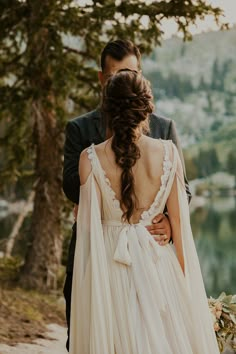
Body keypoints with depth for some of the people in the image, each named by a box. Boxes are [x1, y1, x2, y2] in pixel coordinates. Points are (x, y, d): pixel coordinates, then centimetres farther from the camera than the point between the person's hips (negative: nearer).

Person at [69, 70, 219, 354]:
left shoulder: (91, 158, -10)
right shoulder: (167, 152, -8)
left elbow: (90, 224, -6)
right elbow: (178, 220, -3)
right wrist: (185, 279, 7)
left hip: (108, 262, 0)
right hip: (156, 262, 0)